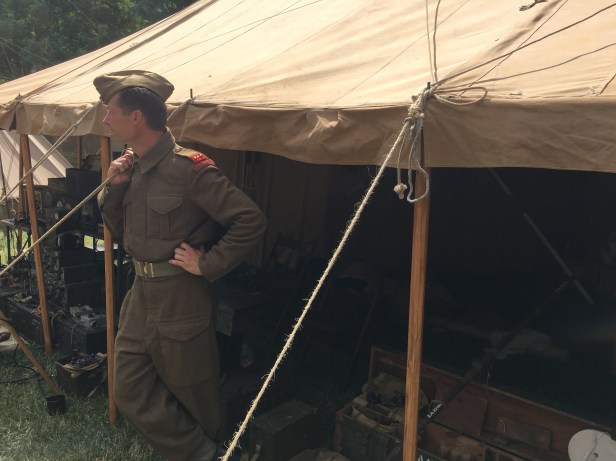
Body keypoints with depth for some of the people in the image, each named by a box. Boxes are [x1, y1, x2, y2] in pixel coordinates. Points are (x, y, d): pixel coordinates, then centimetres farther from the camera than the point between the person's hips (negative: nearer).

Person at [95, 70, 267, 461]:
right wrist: (115, 188, -2)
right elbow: (121, 230, 15)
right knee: (131, 393, 14)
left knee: (191, 393, 11)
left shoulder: (188, 167, -21)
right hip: (141, 295, 9)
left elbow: (251, 220, -24)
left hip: (181, 299, -8)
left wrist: (208, 266, -19)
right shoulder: (132, 166, 5)